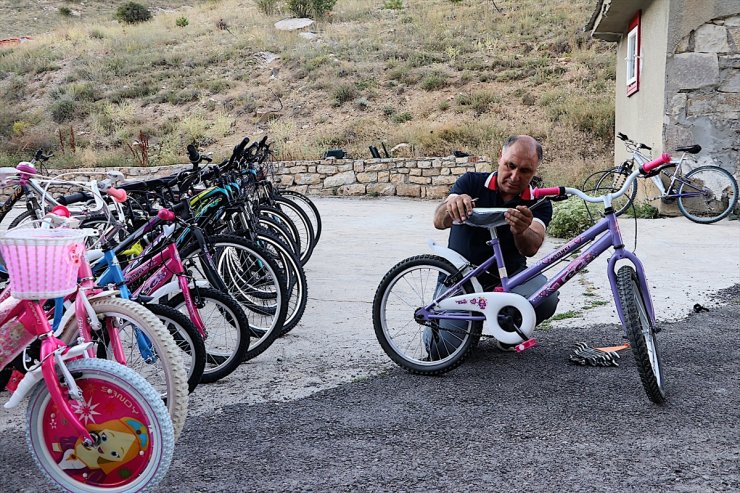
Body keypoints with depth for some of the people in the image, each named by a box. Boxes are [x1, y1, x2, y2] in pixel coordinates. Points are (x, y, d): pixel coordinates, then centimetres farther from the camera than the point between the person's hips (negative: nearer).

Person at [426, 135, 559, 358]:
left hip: (509, 276, 1)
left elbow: (531, 248, -25)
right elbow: (439, 222, -21)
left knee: (546, 297, -30)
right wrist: (451, 205, -46)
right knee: (443, 348, -20)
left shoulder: (538, 204, -6)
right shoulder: (472, 182, -6)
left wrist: (520, 232, -50)